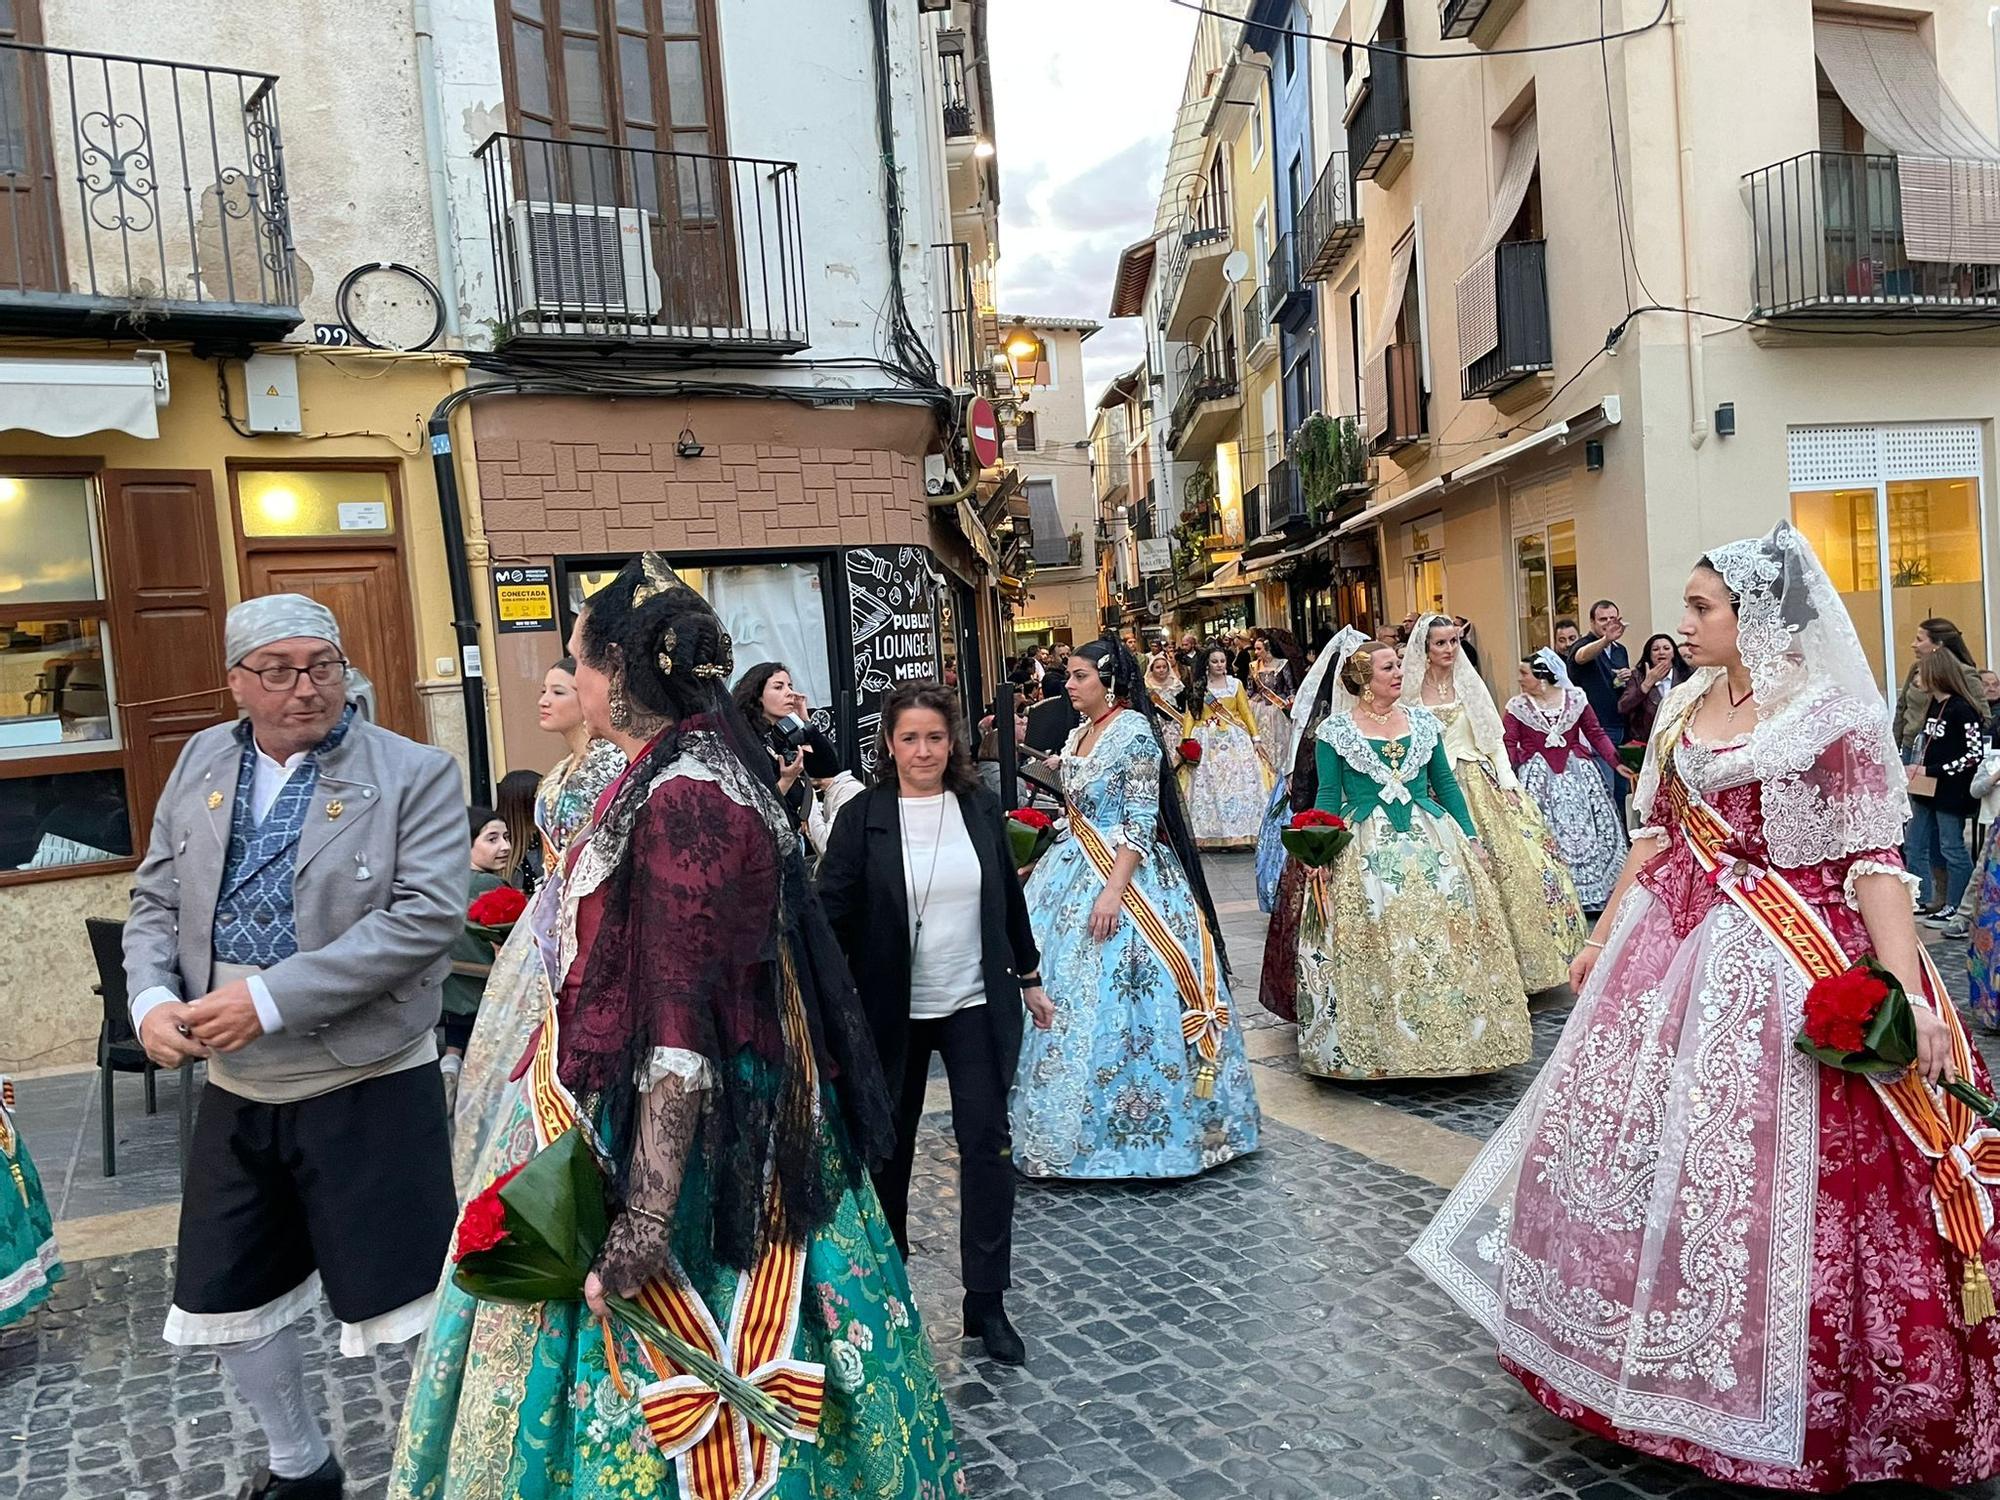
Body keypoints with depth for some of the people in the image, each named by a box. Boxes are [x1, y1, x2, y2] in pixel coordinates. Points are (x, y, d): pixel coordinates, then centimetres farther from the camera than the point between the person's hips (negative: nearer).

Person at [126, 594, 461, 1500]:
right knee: (225, 1298, 19)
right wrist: (153, 995, -9)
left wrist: (270, 999, -23)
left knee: (407, 1298, 2)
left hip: (367, 1085, -6)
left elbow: (426, 916, -20)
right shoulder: (202, 762, 8)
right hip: (234, 1089, 6)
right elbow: (156, 901, 11)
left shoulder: (414, 775, -10)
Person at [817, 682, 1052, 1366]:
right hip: (893, 1010, -1)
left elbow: (1010, 899, 9)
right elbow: (832, 911, -10)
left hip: (976, 1005, 2)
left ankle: (987, 1301, 12)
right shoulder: (862, 817, -8)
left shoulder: (981, 808, 0)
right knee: (888, 1146, 13)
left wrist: (1029, 979, 14)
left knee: (987, 1141, 0)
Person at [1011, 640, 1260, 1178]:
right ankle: (1070, 1126, 23)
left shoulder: (1134, 730, -12)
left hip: (1125, 874, -8)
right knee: (1061, 991, 9)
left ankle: (1132, 1127, 9)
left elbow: (1142, 821, -17)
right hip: (1074, 871, 8)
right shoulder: (1078, 736, 12)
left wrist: (1113, 891, -24)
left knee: (1115, 1001, -6)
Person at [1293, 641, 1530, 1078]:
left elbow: (1446, 784, 14)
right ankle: (1381, 1046, 7)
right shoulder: (1334, 731, 0)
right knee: (1375, 947, -5)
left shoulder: (1423, 721, 10)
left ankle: (1450, 1038, 12)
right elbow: (1328, 796, 1)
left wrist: (1470, 837, 9)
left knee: (1446, 940, 0)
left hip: (1432, 841, 3)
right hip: (1367, 851, -3)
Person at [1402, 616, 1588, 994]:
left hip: (1480, 781, 2)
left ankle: (1520, 958, 11)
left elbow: (1494, 737, 5)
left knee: (1510, 861, -2)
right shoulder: (1410, 692, 0)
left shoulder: (1469, 683, 5)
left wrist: (1507, 782, -4)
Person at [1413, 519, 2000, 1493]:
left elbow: (1873, 860, -14)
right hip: (1676, 944, 7)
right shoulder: (1683, 707, 7)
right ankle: (1637, 1350, 35)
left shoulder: (1832, 712, -11)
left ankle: (1775, 1388, 24)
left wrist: (1911, 994, -20)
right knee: (1616, 1125, 13)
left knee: (1763, 1166, 0)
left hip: (1787, 958, -7)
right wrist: (1602, 938, 17)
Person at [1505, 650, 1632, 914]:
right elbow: (1510, 744, -4)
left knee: (1589, 829, 3)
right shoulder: (1517, 706, -1)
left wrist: (1616, 762, -3)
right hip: (1538, 778, -1)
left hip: (1578, 773, 1)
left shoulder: (1575, 699, 2)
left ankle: (1595, 893, 14)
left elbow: (1596, 733, 4)